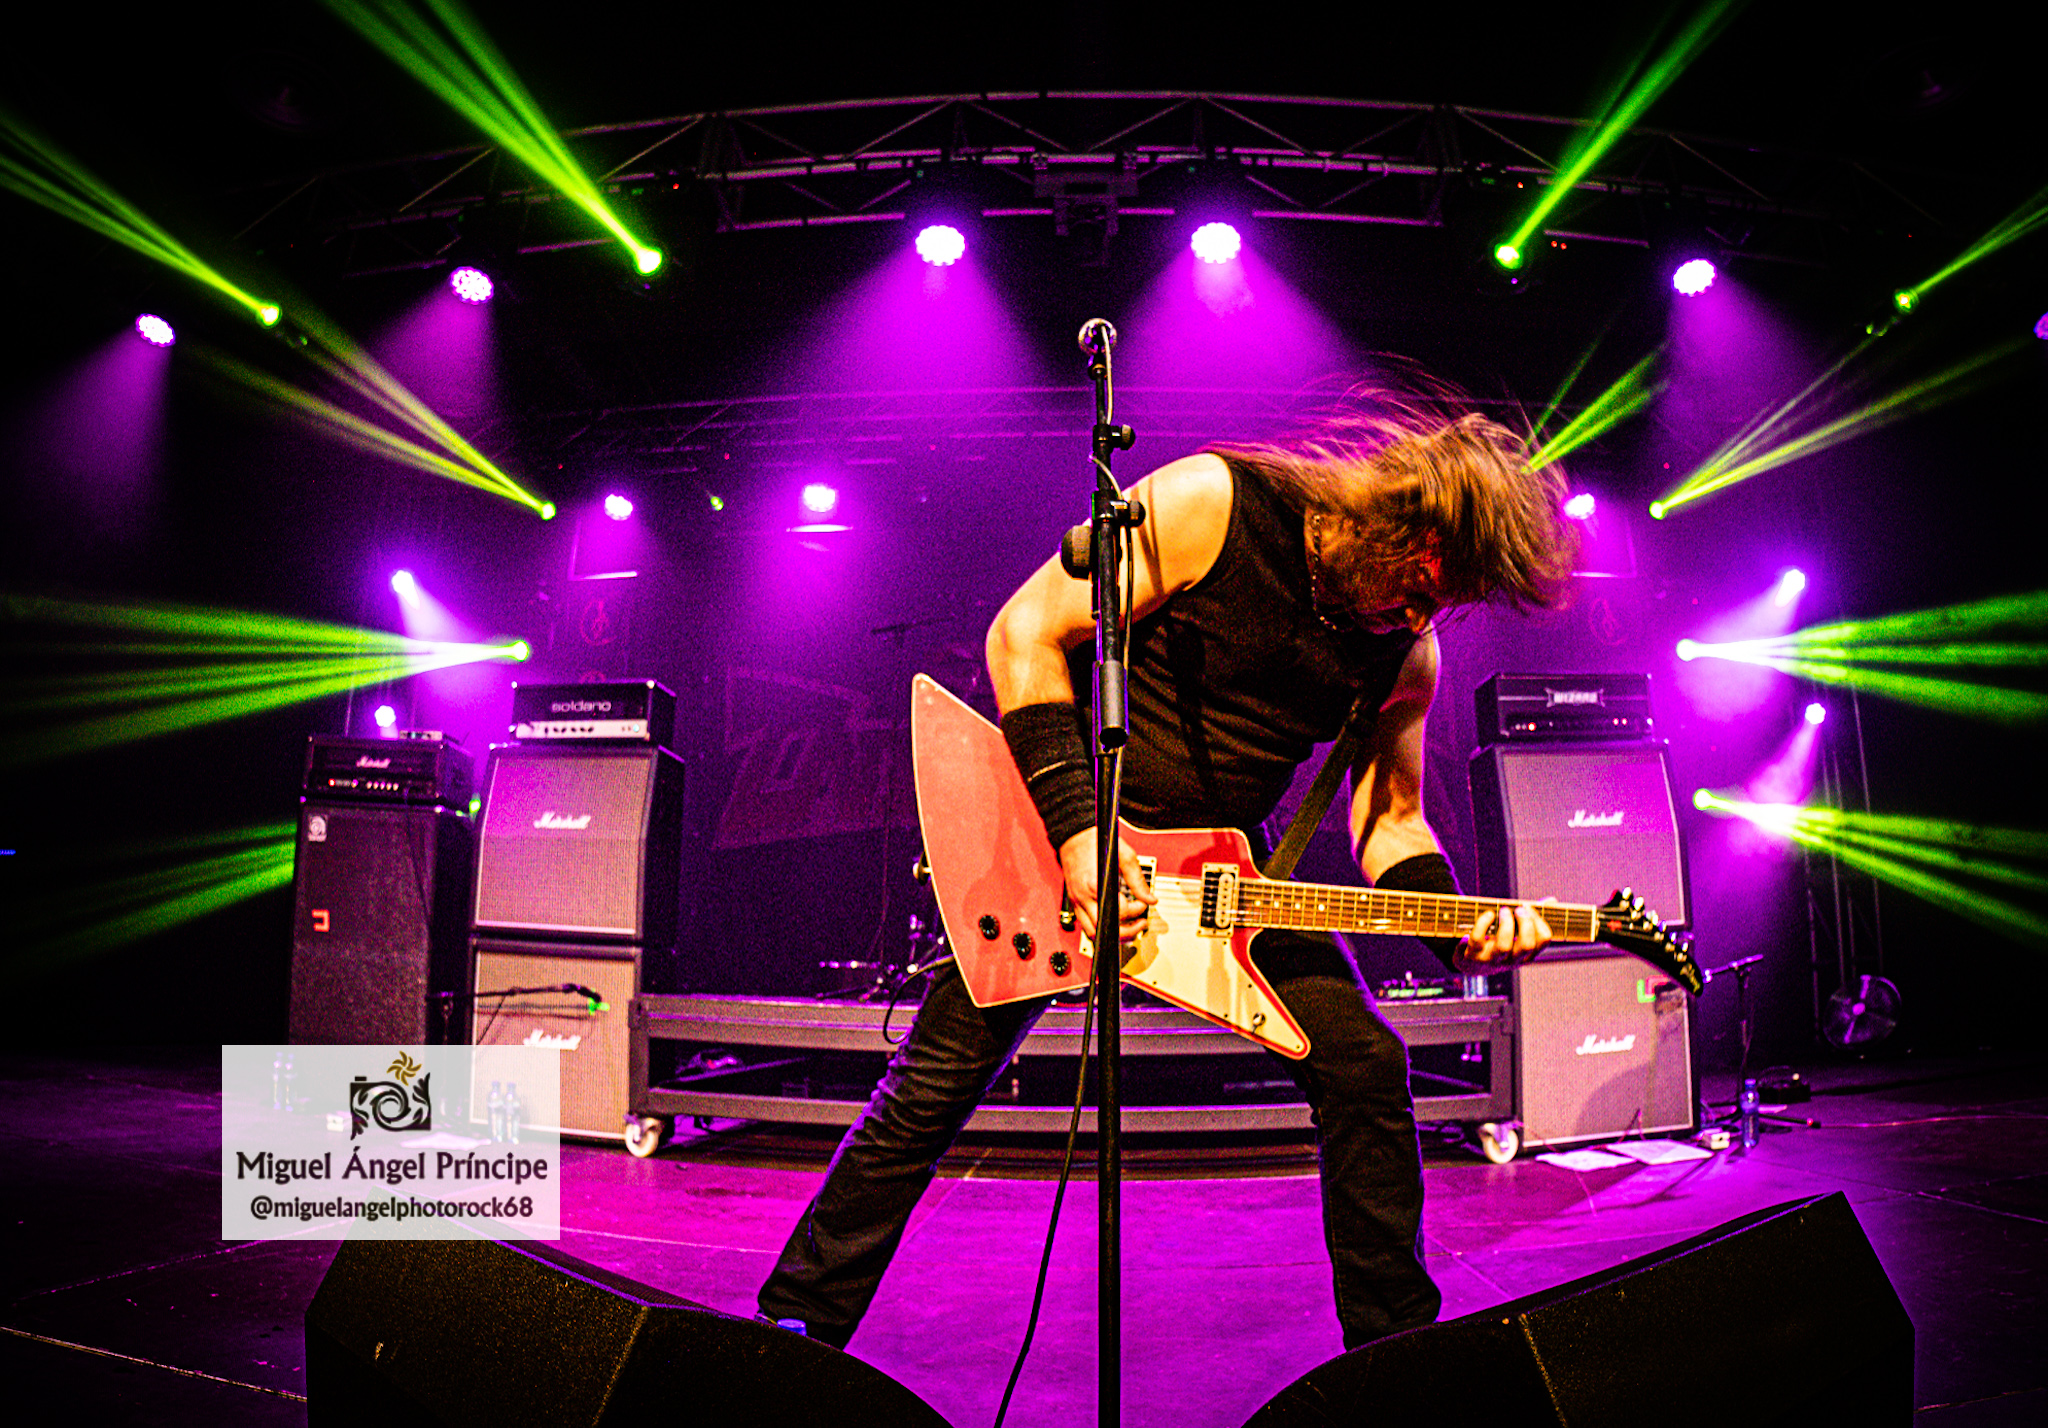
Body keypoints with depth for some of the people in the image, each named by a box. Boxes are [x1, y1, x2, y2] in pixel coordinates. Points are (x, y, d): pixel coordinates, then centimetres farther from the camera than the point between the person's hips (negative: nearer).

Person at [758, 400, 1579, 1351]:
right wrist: (1074, 828, -24)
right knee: (936, 1086, -4)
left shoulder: (1405, 648, -4)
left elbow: (1389, 818, 6)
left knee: (1364, 1066, -3)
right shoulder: (1210, 503, -20)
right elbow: (1024, 632, -19)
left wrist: (1459, 932, -14)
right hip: (1068, 822, -4)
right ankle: (798, 1325, 15)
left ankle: (1395, 1345, 17)